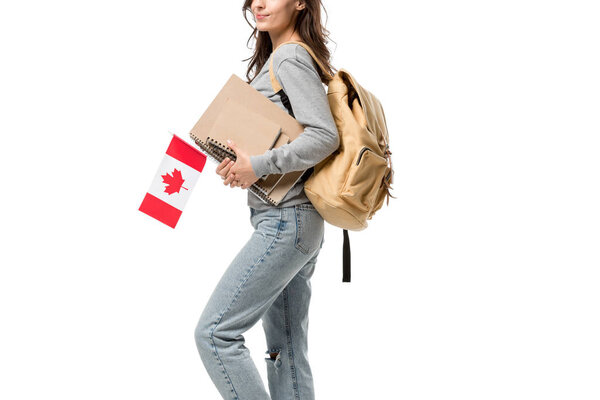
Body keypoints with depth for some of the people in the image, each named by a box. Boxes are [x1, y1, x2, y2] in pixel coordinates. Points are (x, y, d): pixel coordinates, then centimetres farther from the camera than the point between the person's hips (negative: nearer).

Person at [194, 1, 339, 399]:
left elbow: (325, 137, -23)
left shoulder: (291, 58, -11)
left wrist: (259, 165, -19)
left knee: (215, 332, -9)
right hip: (292, 221, 10)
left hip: (285, 221, -10)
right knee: (287, 349, 12)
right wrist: (241, 165, 5)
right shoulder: (274, 59, 19)